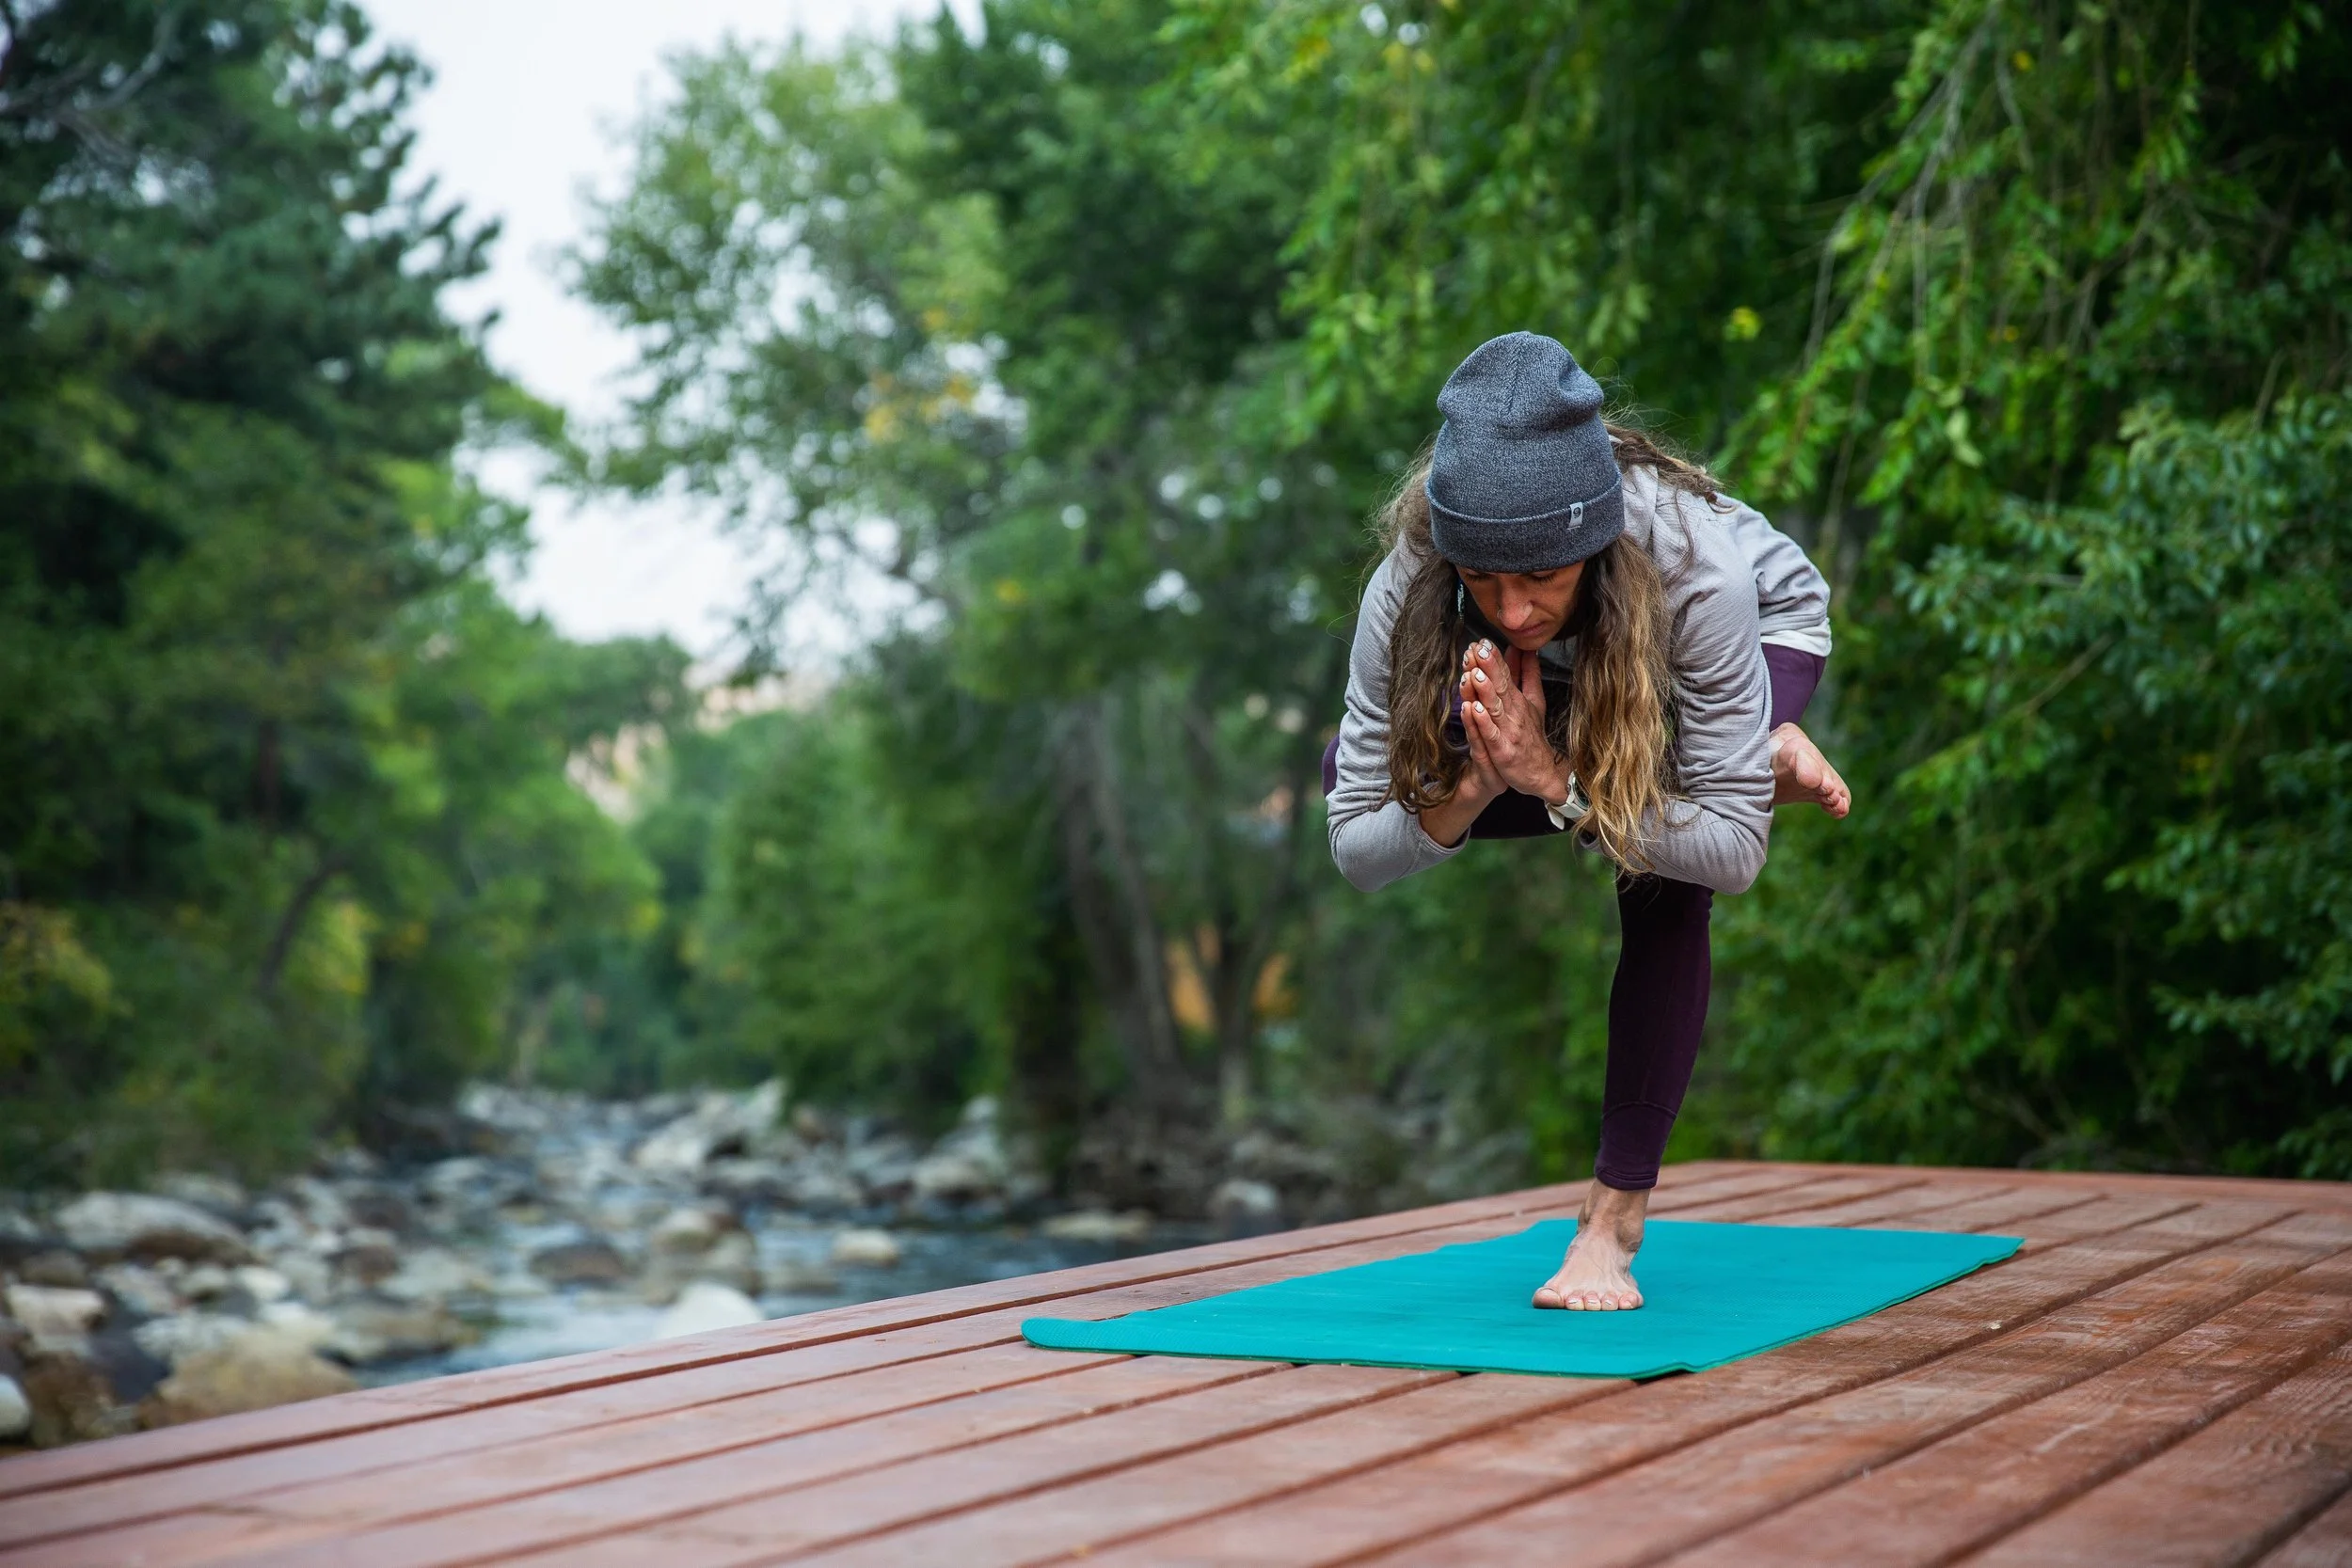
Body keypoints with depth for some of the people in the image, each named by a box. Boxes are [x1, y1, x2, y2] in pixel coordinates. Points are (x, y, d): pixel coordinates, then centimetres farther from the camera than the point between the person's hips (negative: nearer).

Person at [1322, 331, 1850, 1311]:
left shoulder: (1693, 563, -44)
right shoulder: (1408, 589, -37)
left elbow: (1736, 850, -39)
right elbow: (1355, 852, -30)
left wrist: (1556, 783, -50)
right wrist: (1473, 787, -48)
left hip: (1765, 625, -4)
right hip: (1567, 678, 4)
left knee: (1663, 868, -31)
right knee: (1344, 766, -13)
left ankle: (1616, 1216, -15)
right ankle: (1751, 756, -1)